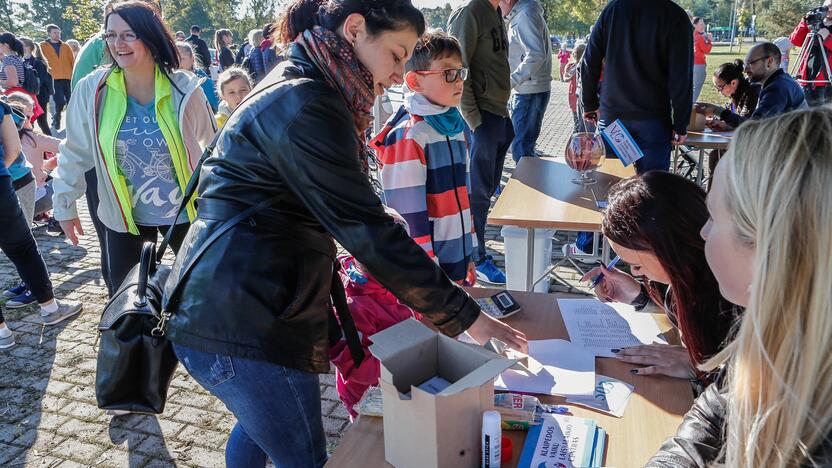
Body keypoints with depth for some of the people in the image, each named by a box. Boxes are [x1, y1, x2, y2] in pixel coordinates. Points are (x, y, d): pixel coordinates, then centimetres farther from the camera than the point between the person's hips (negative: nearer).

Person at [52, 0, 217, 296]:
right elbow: (75, 152, 2)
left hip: (184, 213, -1)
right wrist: (65, 205, 5)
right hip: (123, 216, 1)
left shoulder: (184, 89, -14)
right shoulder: (92, 90, -11)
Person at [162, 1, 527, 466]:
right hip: (244, 323, -10)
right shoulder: (304, 105, -19)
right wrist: (464, 315, -16)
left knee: (260, 425, 28)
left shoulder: (295, 88, 14)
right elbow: (366, 229, -23)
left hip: (233, 311, 10)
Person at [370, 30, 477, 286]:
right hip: (427, 265, -8)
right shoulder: (408, 135, -18)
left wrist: (469, 256, 16)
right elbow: (408, 214, -19)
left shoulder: (456, 125, 8)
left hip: (458, 260, 8)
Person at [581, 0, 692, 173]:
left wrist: (590, 104, 14)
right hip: (653, 119, -3)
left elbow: (589, 63, 5)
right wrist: (680, 125, -3)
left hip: (611, 115, 3)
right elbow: (681, 78, -9)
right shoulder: (675, 16, -6)